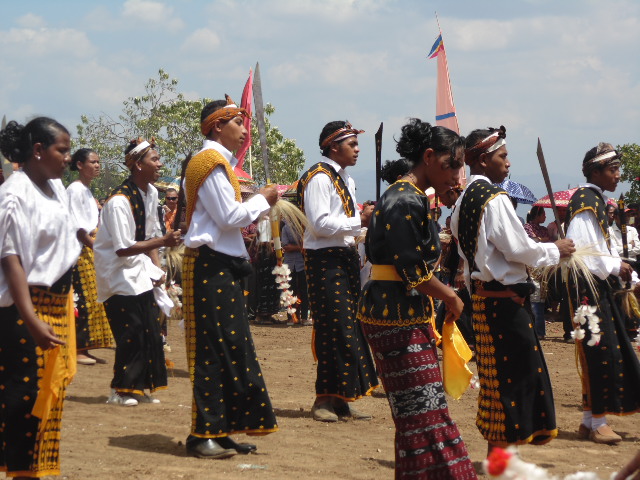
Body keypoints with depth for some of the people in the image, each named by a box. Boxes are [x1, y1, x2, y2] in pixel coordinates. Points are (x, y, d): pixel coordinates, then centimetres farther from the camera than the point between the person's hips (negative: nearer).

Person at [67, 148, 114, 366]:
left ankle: (84, 348, 12)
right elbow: (77, 226, -16)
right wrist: (94, 244, -16)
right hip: (82, 250, -10)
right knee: (83, 300, -9)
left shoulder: (86, 190, 18)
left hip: (93, 250, 10)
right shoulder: (75, 189, -10)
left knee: (92, 300, 9)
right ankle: (77, 350, -6)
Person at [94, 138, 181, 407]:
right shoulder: (119, 202, -24)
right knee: (130, 333, -9)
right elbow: (123, 248, -25)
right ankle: (120, 391, 2)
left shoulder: (151, 193, 3)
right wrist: (163, 242, -28)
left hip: (140, 272, 8)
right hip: (119, 273, -8)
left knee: (150, 332, 5)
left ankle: (139, 388, 14)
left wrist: (156, 268, 2)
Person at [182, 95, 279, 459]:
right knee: (214, 349, -7)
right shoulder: (212, 162, -13)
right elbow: (230, 217, -18)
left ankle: (221, 431, 14)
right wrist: (263, 200, -5)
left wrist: (257, 206, 12)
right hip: (212, 266, -10)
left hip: (222, 266, 10)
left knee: (231, 347, 10)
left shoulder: (218, 162, 19)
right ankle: (204, 434, -3)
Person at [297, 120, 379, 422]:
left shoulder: (346, 180, 19)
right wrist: (360, 221, -18)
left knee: (349, 328, 9)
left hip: (346, 258, 10)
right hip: (325, 261, -10)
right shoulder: (319, 178, -12)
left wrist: (364, 219, 5)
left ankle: (339, 399, 14)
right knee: (334, 330, -10)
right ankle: (325, 400, -3)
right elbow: (320, 223, -21)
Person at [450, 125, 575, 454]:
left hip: (480, 295, 9)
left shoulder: (464, 200, 12)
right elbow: (519, 249, -18)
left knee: (495, 373, 15)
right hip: (504, 299, -9)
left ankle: (495, 449, 20)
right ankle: (500, 454, -1)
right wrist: (555, 251, -3)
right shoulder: (495, 199, -15)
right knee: (516, 374, -3)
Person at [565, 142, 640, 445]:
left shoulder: (596, 201, 16)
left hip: (599, 286, 10)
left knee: (605, 352, 10)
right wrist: (615, 267, -14)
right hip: (588, 287, -10)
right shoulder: (585, 202, -14)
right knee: (600, 351, -9)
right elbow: (580, 249, -20)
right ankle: (596, 423, -4)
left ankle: (591, 421, 16)